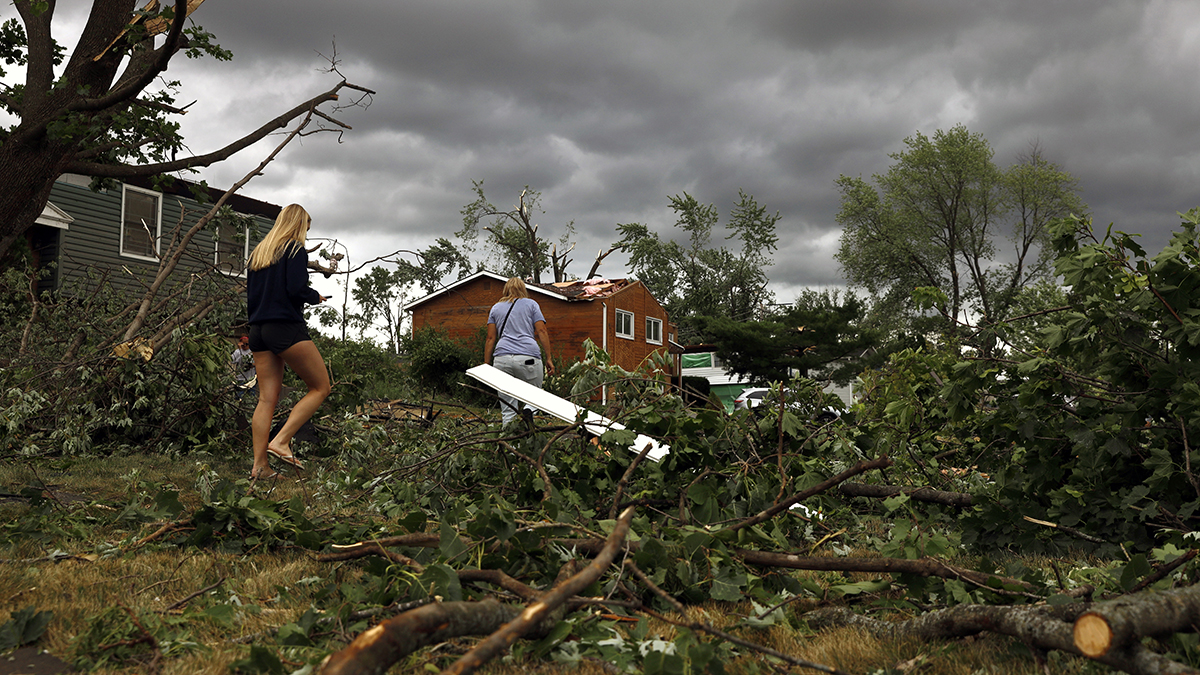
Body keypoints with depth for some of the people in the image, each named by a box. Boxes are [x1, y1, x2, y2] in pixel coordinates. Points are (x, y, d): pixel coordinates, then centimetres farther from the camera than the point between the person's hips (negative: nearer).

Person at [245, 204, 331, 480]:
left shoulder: (258, 252, 19)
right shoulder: (295, 250, -4)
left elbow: (250, 294, 18)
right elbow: (296, 289, -16)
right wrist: (316, 296, 3)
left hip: (258, 331, 8)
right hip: (287, 328, -8)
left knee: (267, 399, 5)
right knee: (320, 387, 2)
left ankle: (259, 465, -1)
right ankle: (281, 441, -11)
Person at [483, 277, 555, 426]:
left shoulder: (496, 308, 22)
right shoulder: (531, 304, 16)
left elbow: (491, 338, 15)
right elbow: (541, 332, 6)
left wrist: (486, 365, 15)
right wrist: (548, 358, 7)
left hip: (502, 359, 2)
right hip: (528, 357, -2)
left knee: (507, 410, 1)